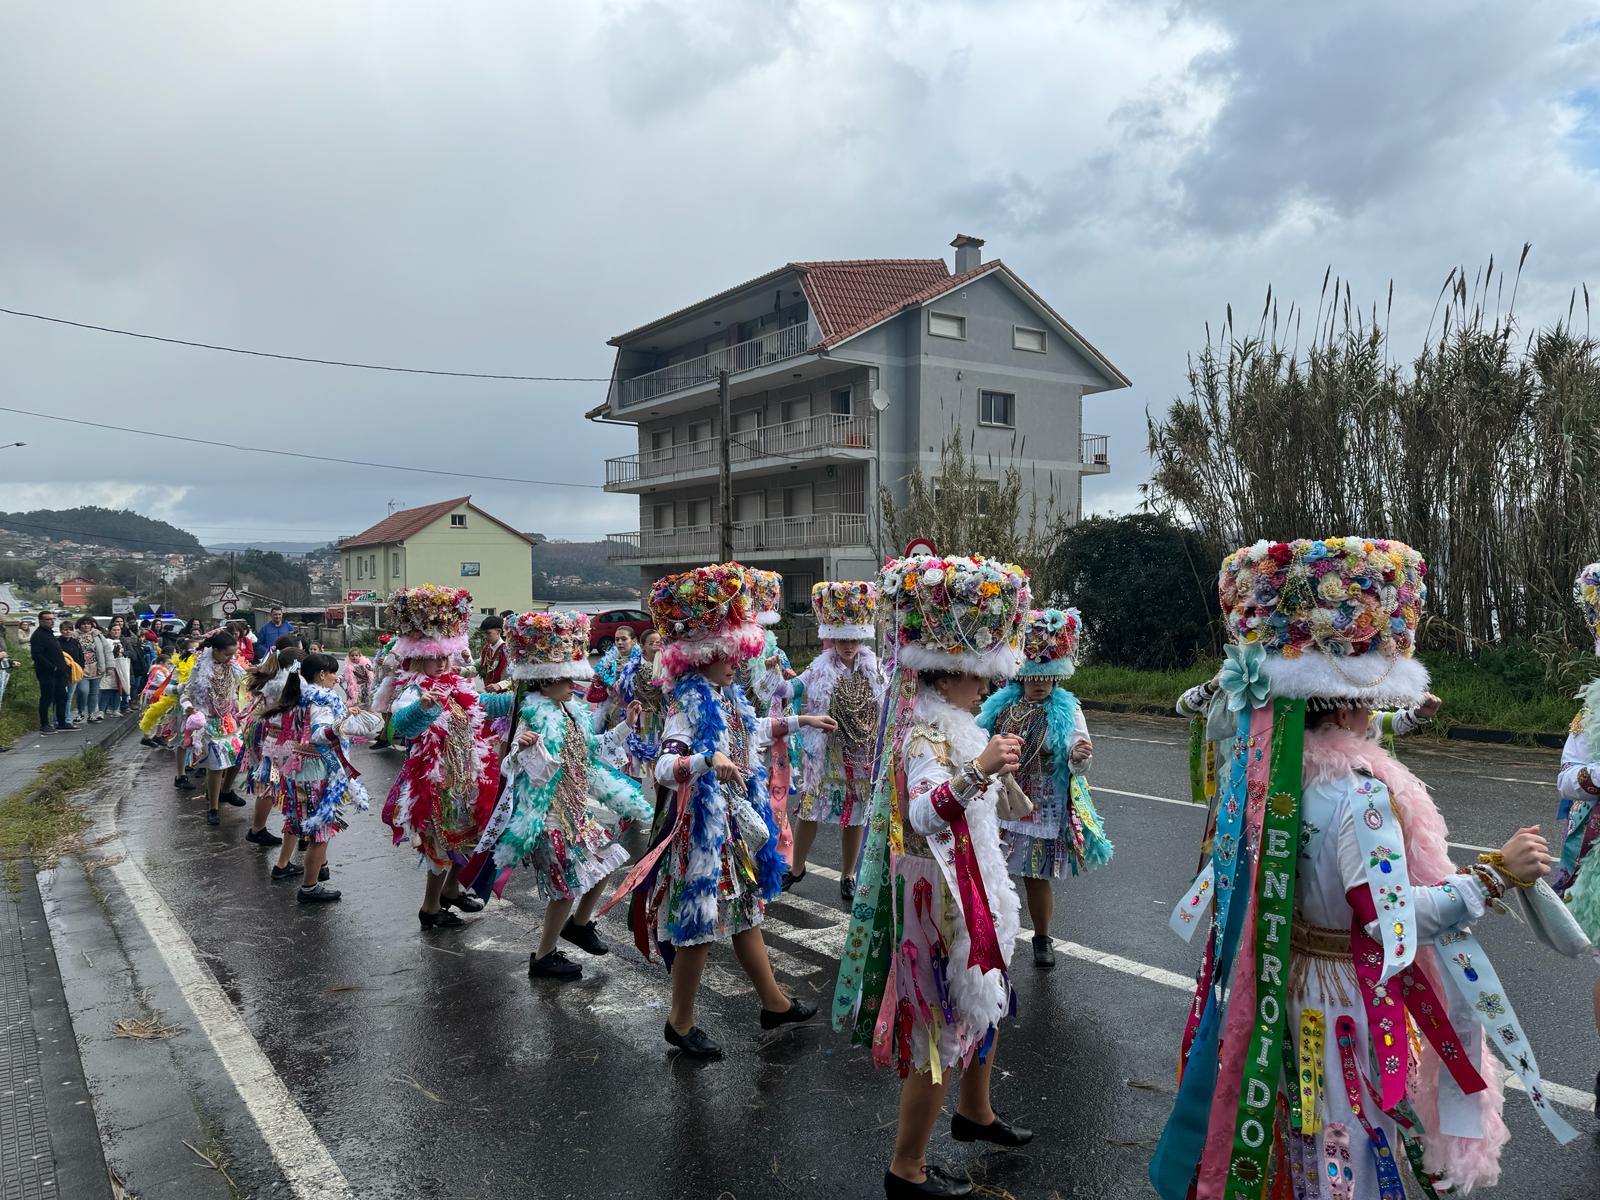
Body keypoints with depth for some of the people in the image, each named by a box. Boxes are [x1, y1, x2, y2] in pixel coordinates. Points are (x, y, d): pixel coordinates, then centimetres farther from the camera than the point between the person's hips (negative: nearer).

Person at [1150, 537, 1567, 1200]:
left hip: (1265, 989, 7)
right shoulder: (1358, 790, -25)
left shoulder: (1256, 767, -3)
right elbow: (1393, 919, -28)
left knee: (1293, 1129, 24)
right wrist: (1494, 875, -21)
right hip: (1347, 1000, -7)